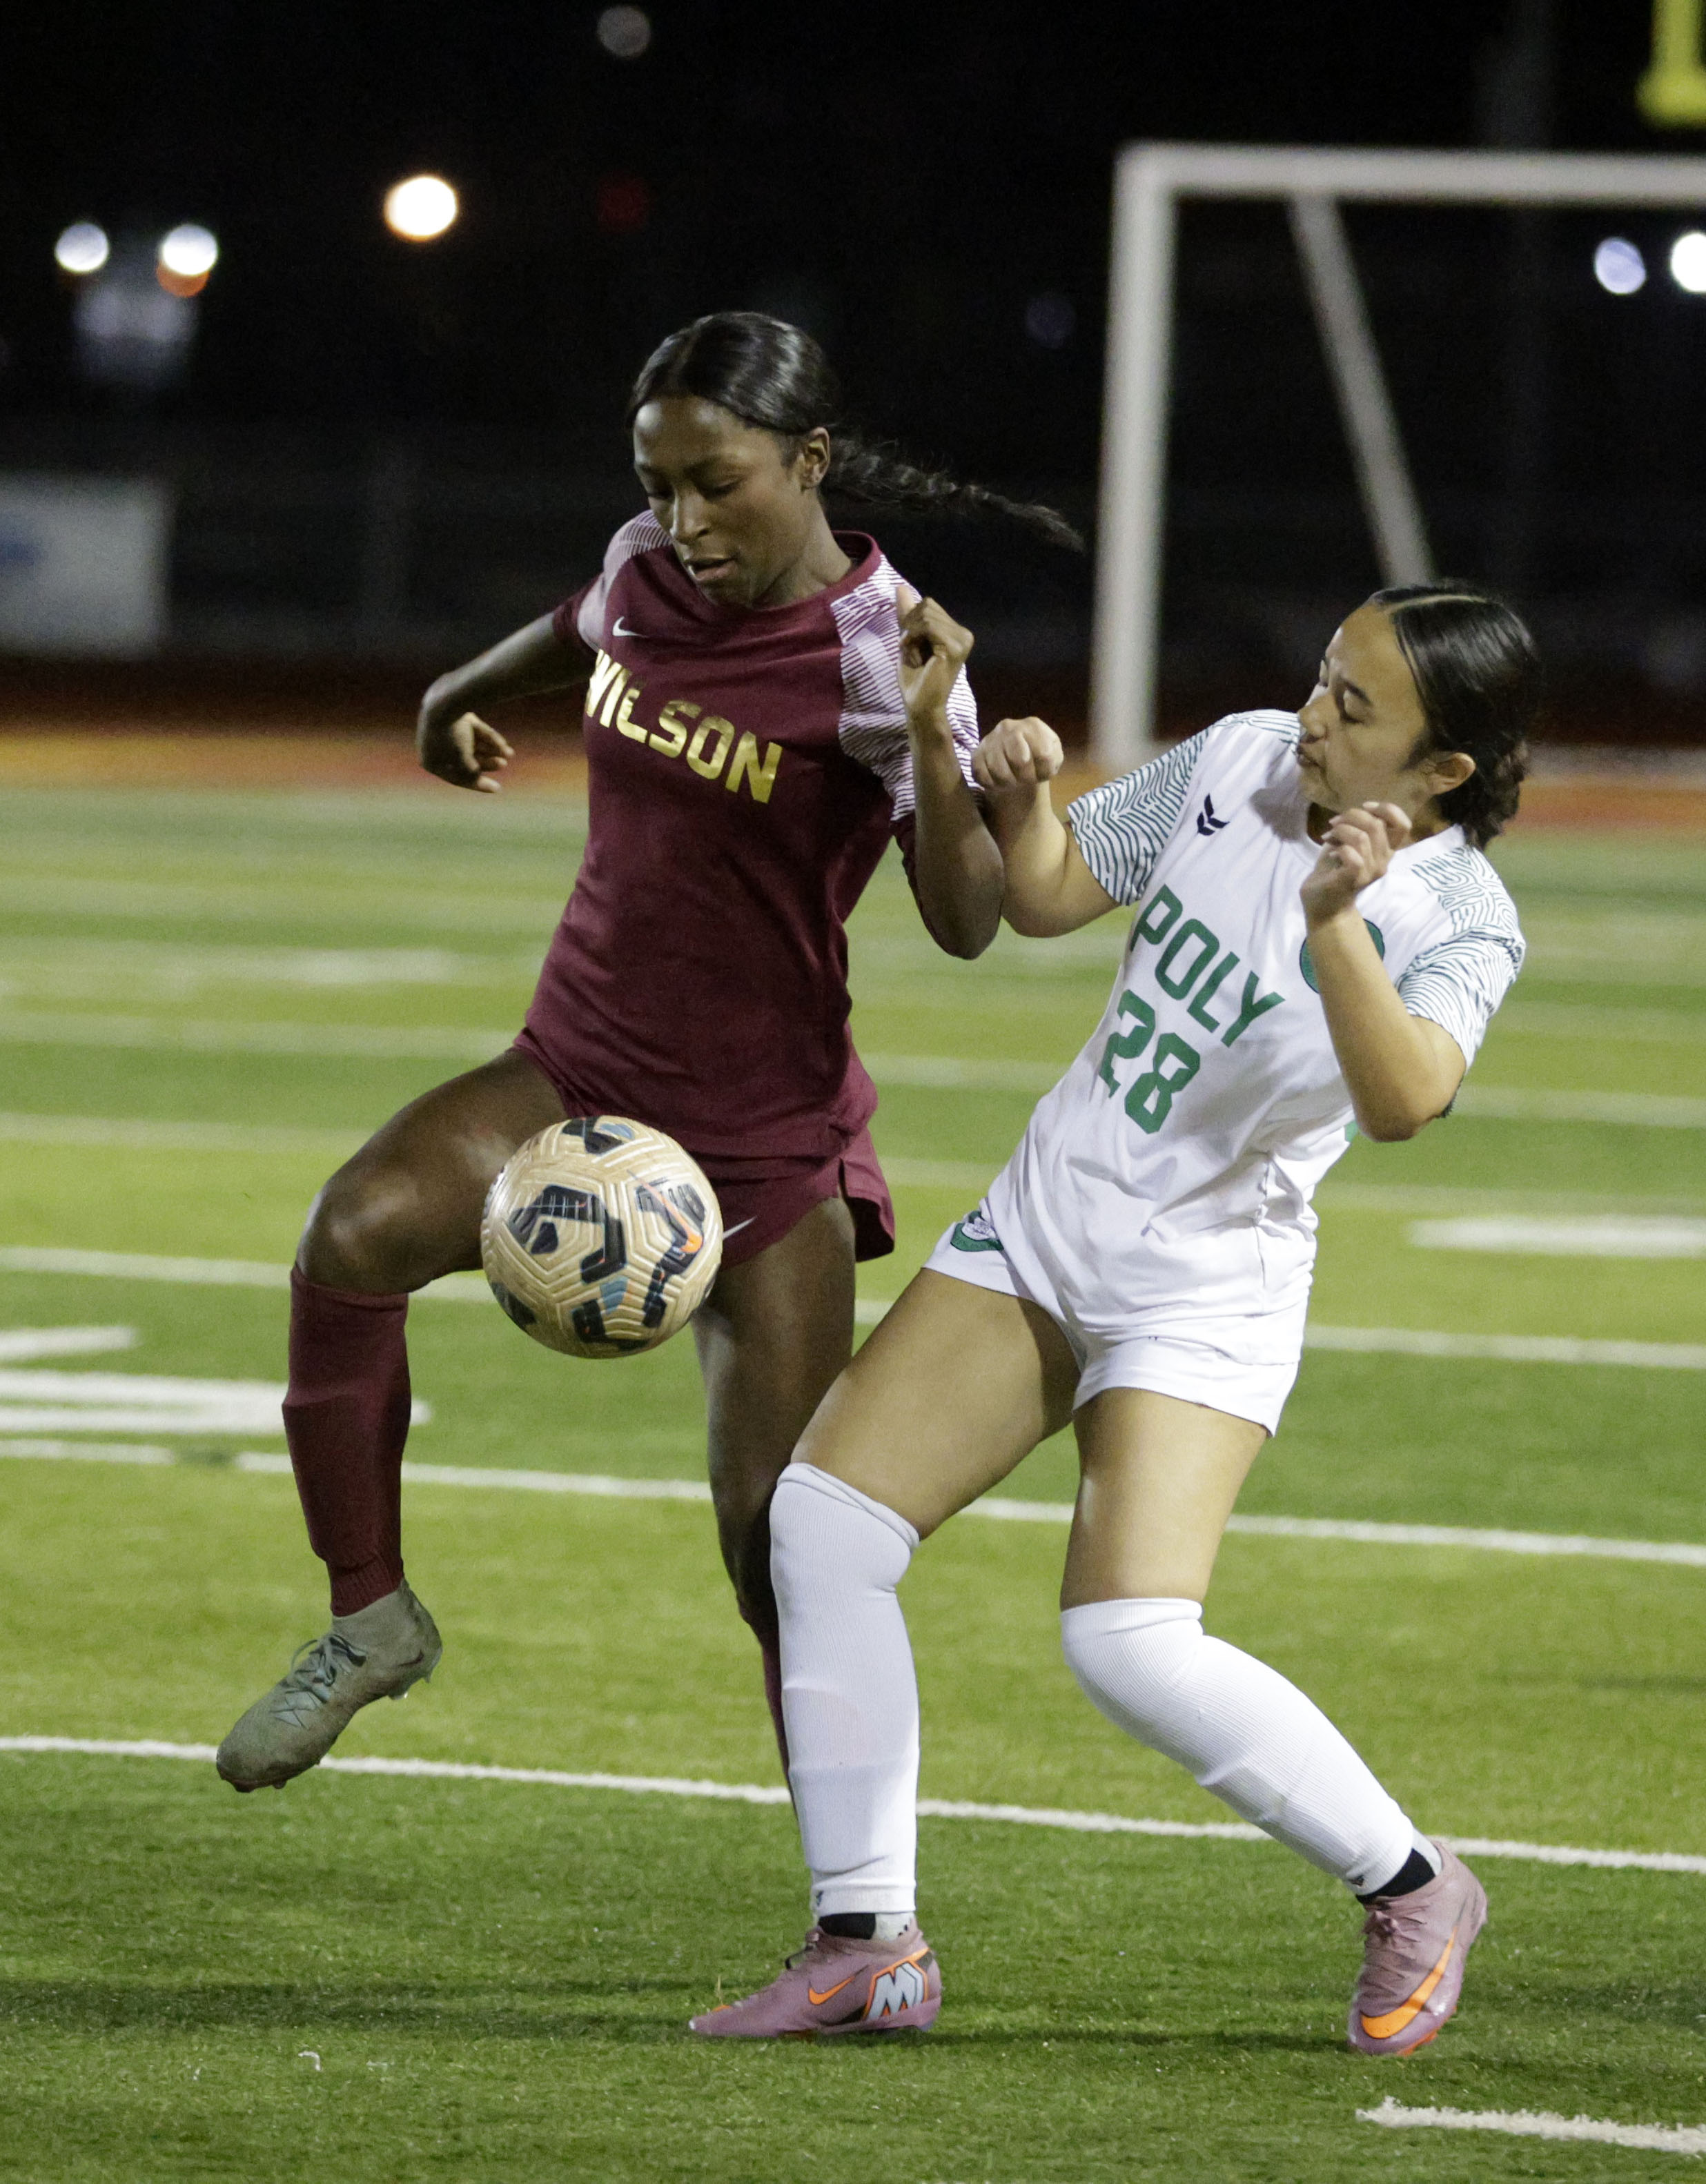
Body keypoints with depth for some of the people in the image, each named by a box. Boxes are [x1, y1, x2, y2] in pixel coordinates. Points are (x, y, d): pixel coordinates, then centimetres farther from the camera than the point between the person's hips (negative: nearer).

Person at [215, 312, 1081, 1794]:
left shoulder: (874, 655, -16)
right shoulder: (649, 571, -1)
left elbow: (967, 925, -27)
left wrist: (931, 740, -41)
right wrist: (463, 693, 41)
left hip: (767, 1140, -4)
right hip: (580, 1074, 4)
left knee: (781, 1548, -7)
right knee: (354, 1235, -26)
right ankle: (371, 1618, -9)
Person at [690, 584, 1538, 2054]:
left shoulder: (1460, 921, -19)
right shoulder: (1241, 762, -2)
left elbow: (1405, 1099, -38)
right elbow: (1048, 896, 10)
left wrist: (1335, 925, -52)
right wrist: (1019, 797, -10)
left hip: (1205, 1297, -7)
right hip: (1042, 1224, 7)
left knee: (1132, 1642, -21)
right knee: (826, 1516, -2)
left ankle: (1411, 1892, 3)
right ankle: (868, 1948, 5)